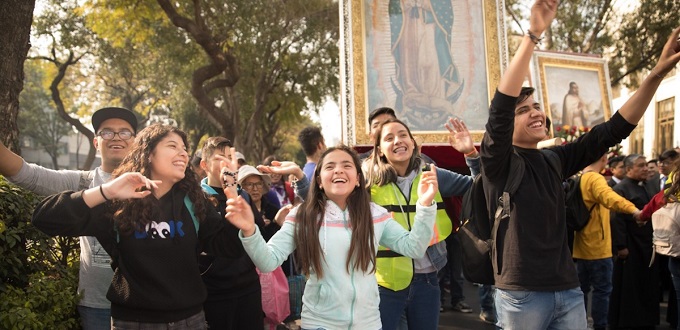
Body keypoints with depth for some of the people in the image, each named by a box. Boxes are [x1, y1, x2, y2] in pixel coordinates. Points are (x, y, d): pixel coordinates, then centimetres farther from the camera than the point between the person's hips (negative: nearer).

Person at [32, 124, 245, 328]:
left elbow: (231, 247, -3)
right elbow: (45, 219, -15)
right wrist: (105, 191, -27)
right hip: (132, 320, -2)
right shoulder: (117, 203, -8)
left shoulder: (192, 202, 0)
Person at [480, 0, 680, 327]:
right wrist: (533, 35, -27)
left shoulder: (555, 159, 8)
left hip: (568, 290, 5)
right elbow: (500, 106, -23)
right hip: (520, 293, -5)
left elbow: (615, 129, 9)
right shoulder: (499, 161, -7)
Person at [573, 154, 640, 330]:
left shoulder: (579, 180, 11)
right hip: (597, 248, -8)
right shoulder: (595, 179, -16)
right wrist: (634, 210, -52)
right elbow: (609, 198, -37)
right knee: (602, 290, 0)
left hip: (582, 247, 8)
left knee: (581, 289, 12)